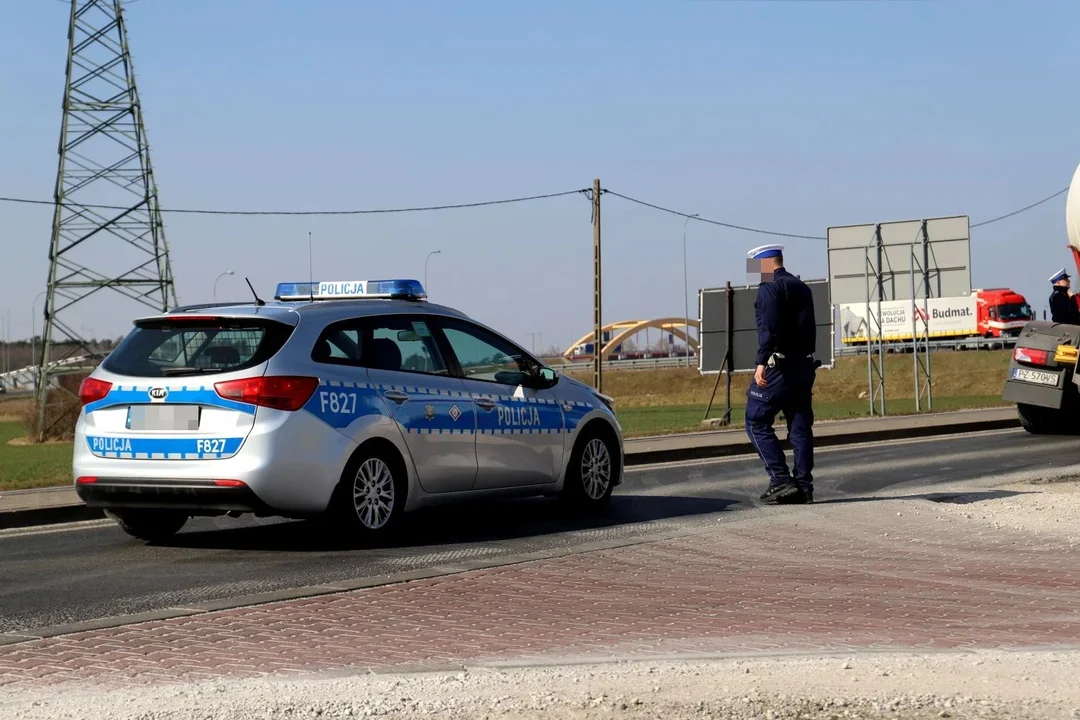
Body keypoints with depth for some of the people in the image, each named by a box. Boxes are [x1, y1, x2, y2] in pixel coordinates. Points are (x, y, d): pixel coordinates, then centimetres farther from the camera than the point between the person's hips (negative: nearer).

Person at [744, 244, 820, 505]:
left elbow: (769, 328, -22)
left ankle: (781, 481, -9)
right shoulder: (802, 288, 19)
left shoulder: (771, 288, -9)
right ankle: (803, 486, 6)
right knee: (800, 427, 8)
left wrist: (762, 362, -29)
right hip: (804, 366, 8)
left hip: (778, 366, -8)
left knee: (756, 422, -1)